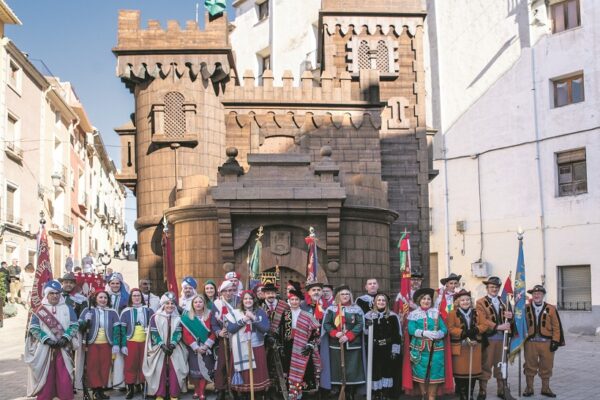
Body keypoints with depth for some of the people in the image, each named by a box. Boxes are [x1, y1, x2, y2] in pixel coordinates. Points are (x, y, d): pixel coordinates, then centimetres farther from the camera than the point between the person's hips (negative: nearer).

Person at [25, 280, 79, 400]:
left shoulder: (67, 309, 7)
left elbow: (74, 325, 3)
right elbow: (34, 328, -4)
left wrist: (65, 338, -12)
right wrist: (47, 340, -15)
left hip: (63, 348, 1)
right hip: (44, 348, -1)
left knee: (65, 377, -1)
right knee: (45, 376, 4)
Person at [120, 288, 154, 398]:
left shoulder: (148, 310, 6)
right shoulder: (126, 312, 2)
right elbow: (122, 329, 1)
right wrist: (123, 345, -5)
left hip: (145, 342, 1)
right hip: (131, 342, -1)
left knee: (145, 364, 5)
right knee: (130, 365, 0)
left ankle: (143, 386, 17)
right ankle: (130, 389, 8)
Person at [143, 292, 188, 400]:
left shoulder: (178, 318, 9)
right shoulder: (155, 317, 0)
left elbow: (178, 333, 3)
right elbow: (154, 334, -5)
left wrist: (172, 344, -13)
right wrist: (162, 345, -14)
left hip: (174, 349, 2)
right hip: (159, 348, -2)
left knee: (175, 370, -3)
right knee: (159, 370, -3)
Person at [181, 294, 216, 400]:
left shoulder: (209, 315, 0)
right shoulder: (187, 317, -2)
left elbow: (213, 332, -4)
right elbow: (186, 334, -7)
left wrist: (206, 345, -13)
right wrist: (196, 347, -14)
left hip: (206, 348, 1)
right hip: (193, 348, 0)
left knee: (205, 370, -4)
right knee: (195, 370, -1)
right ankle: (196, 390, 18)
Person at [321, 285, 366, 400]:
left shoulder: (356, 309, 4)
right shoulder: (331, 309, 6)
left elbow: (360, 324, -4)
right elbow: (326, 324, 2)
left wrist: (348, 336, -14)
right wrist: (335, 333, -15)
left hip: (352, 344, 0)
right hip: (336, 344, 0)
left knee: (352, 369, -1)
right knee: (336, 368, 0)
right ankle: (335, 391, 7)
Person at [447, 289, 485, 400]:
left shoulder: (476, 313, 11)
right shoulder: (453, 314, -2)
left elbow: (483, 325, 4)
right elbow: (450, 328, -10)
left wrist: (476, 329, -16)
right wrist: (464, 332, -22)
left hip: (474, 346, 4)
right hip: (459, 347, -4)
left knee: (474, 370, 5)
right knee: (460, 370, -2)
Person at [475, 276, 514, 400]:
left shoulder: (502, 302, 17)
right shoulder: (481, 303, -3)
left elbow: (505, 319, 15)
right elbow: (483, 321, -14)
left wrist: (509, 317, -8)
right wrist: (498, 326, -23)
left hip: (501, 337, 5)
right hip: (488, 338, -5)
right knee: (486, 365, -1)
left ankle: (502, 390, 20)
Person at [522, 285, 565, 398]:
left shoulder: (551, 309, 1)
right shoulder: (526, 309, 4)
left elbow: (556, 326, 1)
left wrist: (555, 341, -5)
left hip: (547, 343, 0)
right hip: (530, 342, 0)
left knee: (546, 367, 7)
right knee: (530, 366, 5)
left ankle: (545, 388, 20)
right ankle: (529, 388, 16)